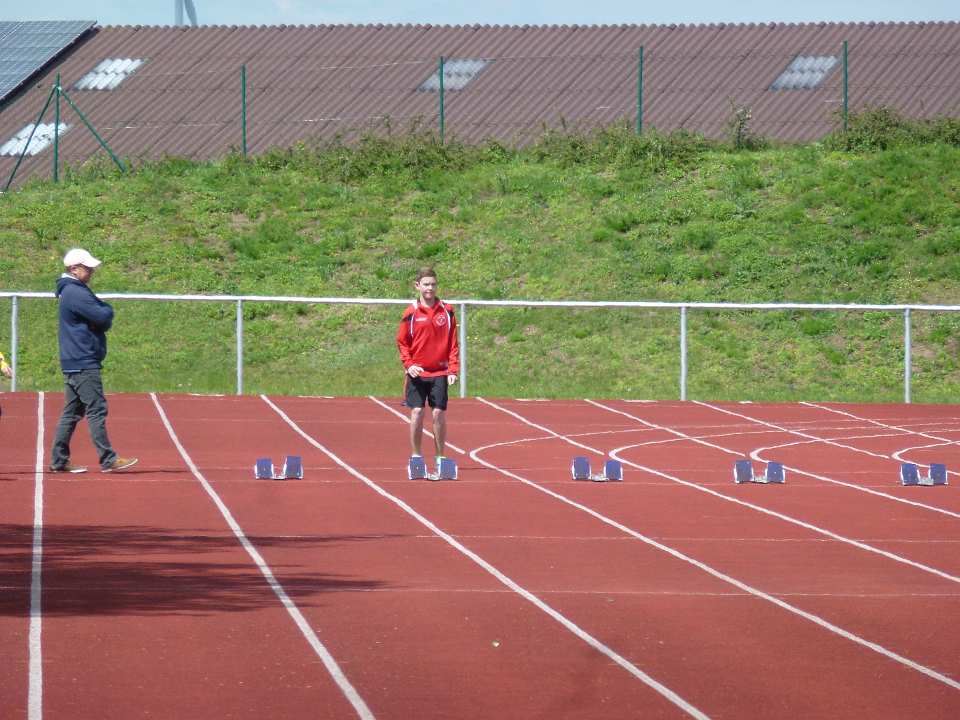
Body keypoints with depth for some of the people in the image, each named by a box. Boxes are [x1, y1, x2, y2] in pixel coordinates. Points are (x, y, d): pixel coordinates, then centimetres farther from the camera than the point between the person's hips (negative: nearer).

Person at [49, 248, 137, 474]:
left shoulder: (75, 291, 19)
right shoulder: (75, 293, -14)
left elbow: (105, 318, 15)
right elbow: (104, 316, -20)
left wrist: (104, 314, -7)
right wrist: (107, 311, 1)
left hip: (73, 363, 11)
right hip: (83, 363, -11)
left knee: (72, 412, 11)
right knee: (97, 410, -10)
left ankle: (59, 460, 12)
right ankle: (108, 460, -12)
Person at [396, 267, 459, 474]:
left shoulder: (446, 311, 3)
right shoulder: (411, 313, -1)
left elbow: (453, 343, 5)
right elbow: (402, 342, 5)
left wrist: (453, 369, -3)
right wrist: (408, 364, -9)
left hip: (440, 373, 1)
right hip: (417, 372, -1)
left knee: (439, 413, -2)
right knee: (417, 412, -4)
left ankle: (440, 457, 7)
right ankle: (416, 455, 7)